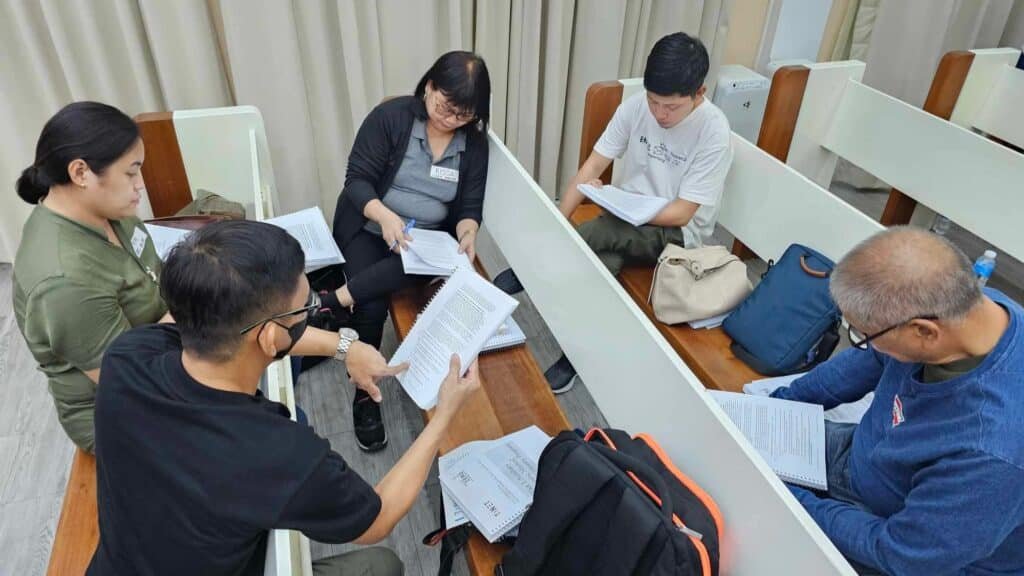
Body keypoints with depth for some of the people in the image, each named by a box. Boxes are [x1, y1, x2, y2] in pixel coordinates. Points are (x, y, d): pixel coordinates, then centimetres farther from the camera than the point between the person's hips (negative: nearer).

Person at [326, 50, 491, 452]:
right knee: (372, 306, -24)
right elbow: (356, 180, -13)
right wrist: (384, 215, -32)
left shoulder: (474, 142, -2)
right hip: (368, 227, -2)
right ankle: (364, 396, -6)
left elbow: (470, 205, -2)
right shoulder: (391, 116, -11)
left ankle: (335, 301, -25)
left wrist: (467, 232, -25)